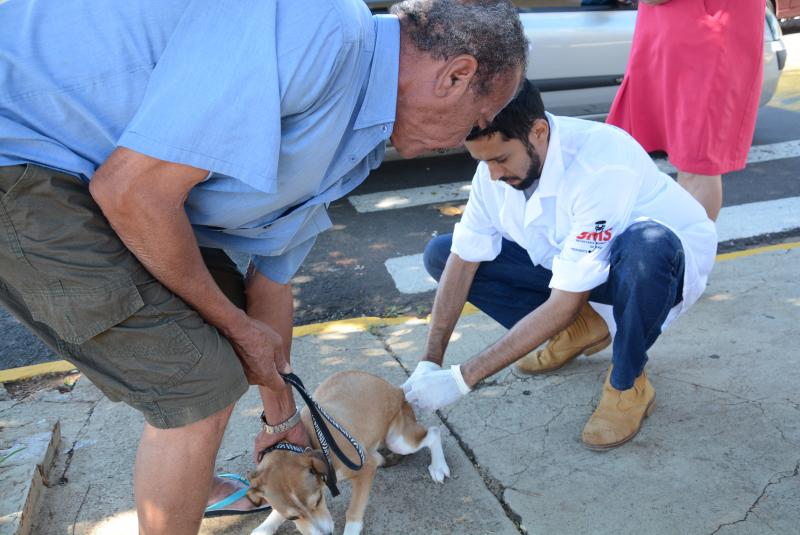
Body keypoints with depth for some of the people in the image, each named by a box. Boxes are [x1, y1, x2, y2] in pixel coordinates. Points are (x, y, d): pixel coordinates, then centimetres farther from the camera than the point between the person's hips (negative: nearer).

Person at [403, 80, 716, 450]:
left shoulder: (601, 167, -36)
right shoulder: (497, 160, -16)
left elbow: (567, 303, -35)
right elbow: (464, 259, -12)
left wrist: (462, 378, -34)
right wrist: (430, 361, -19)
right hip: (567, 262, 6)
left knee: (645, 247, -44)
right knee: (440, 254, -8)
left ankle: (627, 385, -15)